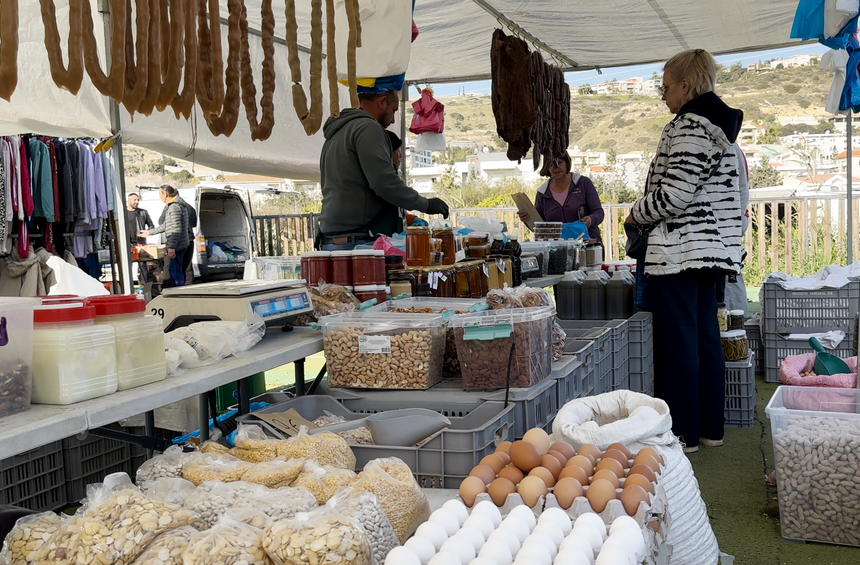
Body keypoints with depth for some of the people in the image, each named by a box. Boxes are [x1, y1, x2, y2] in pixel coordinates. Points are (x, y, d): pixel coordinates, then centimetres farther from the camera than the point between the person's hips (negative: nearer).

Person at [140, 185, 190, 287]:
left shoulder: (175, 207, -17)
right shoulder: (171, 206, 17)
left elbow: (177, 229, -22)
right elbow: (165, 225, 25)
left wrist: (171, 247, -24)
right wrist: (150, 232, 32)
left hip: (177, 246, -11)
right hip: (179, 245, 11)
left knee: (176, 272, -6)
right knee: (173, 270, 17)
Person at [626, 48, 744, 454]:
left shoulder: (688, 125, -14)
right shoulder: (719, 125, 17)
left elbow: (674, 194, -20)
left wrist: (636, 214, -3)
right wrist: (648, 214, 21)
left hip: (679, 250, -10)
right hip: (710, 249, 10)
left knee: (676, 343, -3)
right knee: (705, 338, 14)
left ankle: (682, 432, 5)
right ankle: (710, 427, 22)